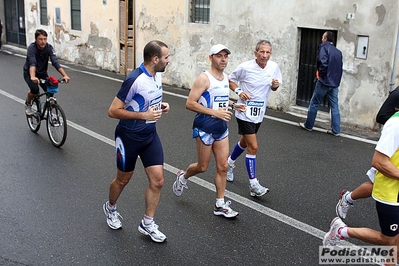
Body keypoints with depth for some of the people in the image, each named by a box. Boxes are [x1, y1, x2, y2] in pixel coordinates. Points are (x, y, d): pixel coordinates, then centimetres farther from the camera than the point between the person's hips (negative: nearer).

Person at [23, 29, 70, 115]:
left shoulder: (49, 47, -19)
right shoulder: (32, 48, -28)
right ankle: (28, 104, 5)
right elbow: (32, 63, -43)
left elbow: (55, 62, -29)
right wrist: (33, 77, -61)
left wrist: (65, 75, -44)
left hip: (42, 73, 3)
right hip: (29, 72, -3)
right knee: (34, 89, -27)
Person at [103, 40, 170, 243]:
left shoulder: (157, 75, -1)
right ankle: (110, 208, 44)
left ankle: (147, 224, 18)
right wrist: (144, 115, -27)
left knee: (157, 180, 1)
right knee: (123, 179, 14)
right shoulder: (134, 80, -26)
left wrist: (160, 106, -2)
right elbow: (113, 111, -22)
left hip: (150, 135, 7)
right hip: (129, 136, -6)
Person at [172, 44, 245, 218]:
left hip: (221, 128, 7)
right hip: (205, 128, -7)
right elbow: (190, 104, -20)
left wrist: (232, 106, 7)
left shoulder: (226, 78, 9)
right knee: (202, 167, 7)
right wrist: (214, 112, -24)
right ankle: (182, 176, 39)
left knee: (222, 167, 5)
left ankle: (220, 205, 15)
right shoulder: (204, 78, -15)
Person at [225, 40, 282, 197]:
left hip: (259, 113, 6)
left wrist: (275, 85, -11)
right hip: (245, 112, -6)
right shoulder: (245, 67, -16)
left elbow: (273, 87, 12)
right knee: (253, 147, -11)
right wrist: (239, 91, -18)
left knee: (244, 143, 22)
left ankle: (230, 163, 50)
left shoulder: (274, 67, -2)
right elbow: (230, 80, -1)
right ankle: (253, 185, -3)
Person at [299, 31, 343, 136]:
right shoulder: (338, 51, 13)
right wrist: (337, 79, 14)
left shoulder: (324, 47, -9)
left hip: (324, 81, -6)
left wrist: (320, 74, -10)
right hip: (335, 83, 6)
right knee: (334, 106, 8)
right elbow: (340, 66, 13)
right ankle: (336, 130, 8)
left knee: (314, 103, 8)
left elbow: (323, 62, -23)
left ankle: (308, 125, 17)